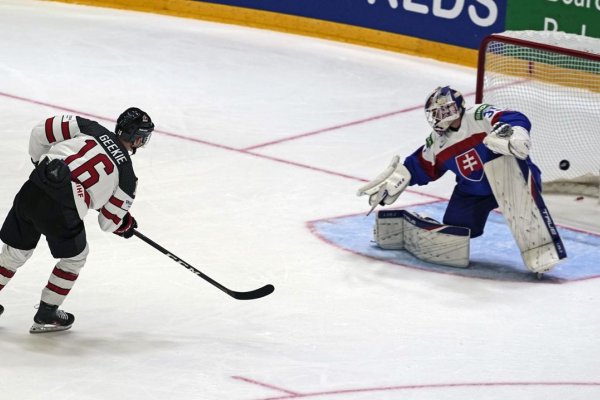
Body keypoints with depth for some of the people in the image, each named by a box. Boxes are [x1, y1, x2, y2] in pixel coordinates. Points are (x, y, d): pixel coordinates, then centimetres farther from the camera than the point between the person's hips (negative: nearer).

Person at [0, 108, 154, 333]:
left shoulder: (90, 128, 13)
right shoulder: (127, 176, 7)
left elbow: (41, 131, 10)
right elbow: (109, 222, 12)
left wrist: (40, 162, 28)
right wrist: (127, 225, 35)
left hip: (32, 189, 4)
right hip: (61, 211, -4)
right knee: (75, 256, 24)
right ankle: (46, 315, 26)